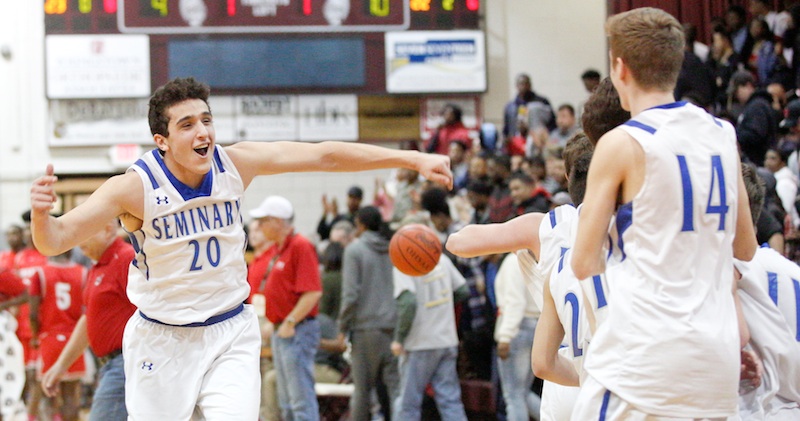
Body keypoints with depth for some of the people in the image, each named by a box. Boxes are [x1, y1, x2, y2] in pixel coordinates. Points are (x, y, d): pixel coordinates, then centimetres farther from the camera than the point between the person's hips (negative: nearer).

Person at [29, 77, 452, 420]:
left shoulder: (234, 164, -10)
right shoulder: (134, 187, -19)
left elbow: (324, 155, -4)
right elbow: (55, 241, -23)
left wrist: (412, 159, -5)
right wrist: (40, 214, -47)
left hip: (230, 333, 2)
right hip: (162, 340, -2)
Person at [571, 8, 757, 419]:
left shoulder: (621, 144, -6)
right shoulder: (723, 136, 10)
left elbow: (584, 265, -3)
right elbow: (745, 248, 20)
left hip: (643, 352, -6)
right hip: (716, 355, 6)